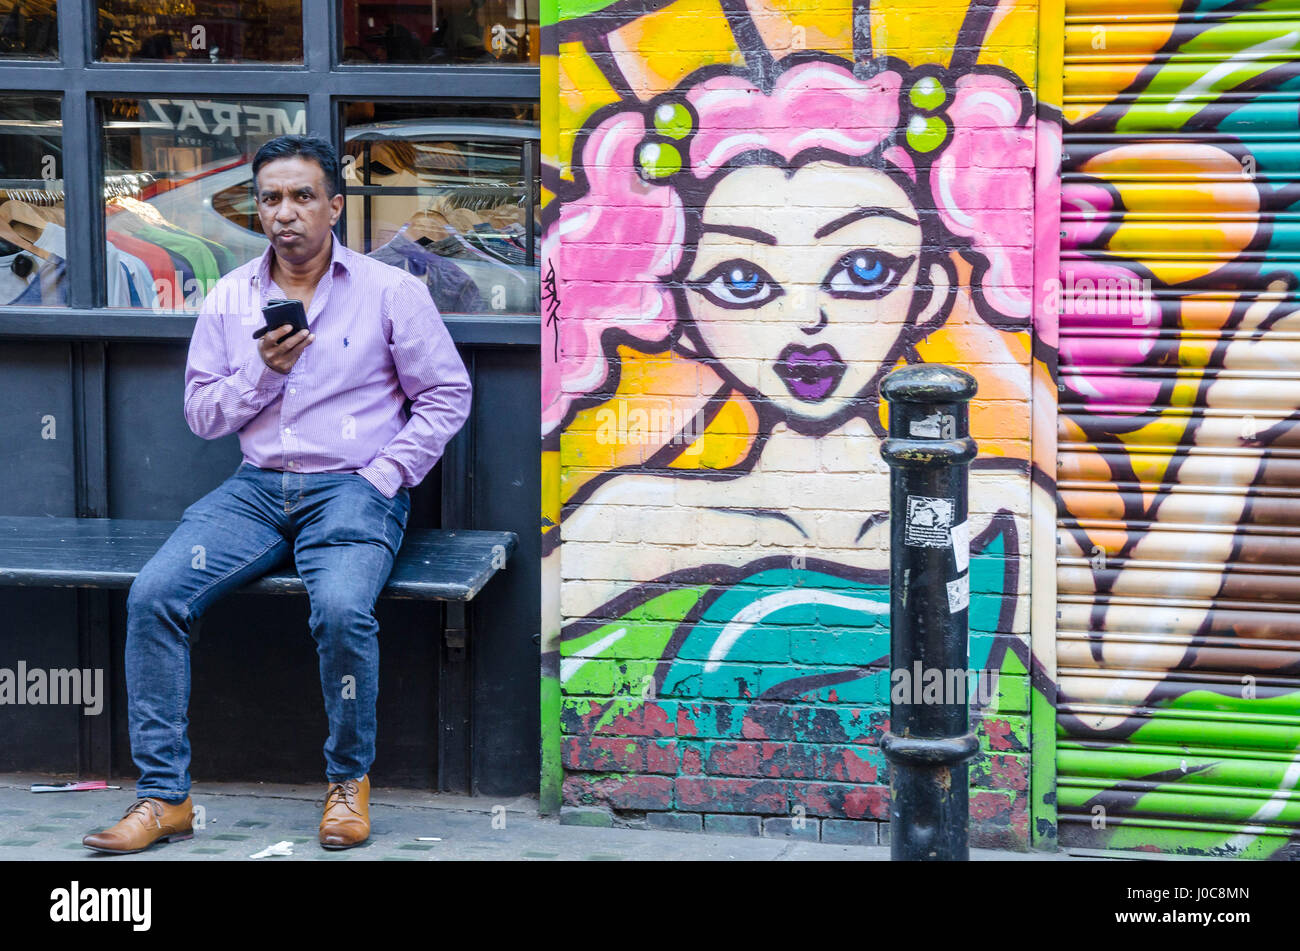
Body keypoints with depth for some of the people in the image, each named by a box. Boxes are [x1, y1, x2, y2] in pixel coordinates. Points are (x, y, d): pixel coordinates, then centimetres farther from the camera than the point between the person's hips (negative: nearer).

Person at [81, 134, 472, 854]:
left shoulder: (389, 291, 3)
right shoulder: (229, 298, 12)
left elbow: (446, 395, 4)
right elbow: (202, 414, 12)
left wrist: (383, 475, -6)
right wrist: (265, 369, -6)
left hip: (353, 487, -4)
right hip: (256, 488, 4)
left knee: (341, 609, -34)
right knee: (153, 594, -21)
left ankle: (350, 779, -8)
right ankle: (164, 795, -13)